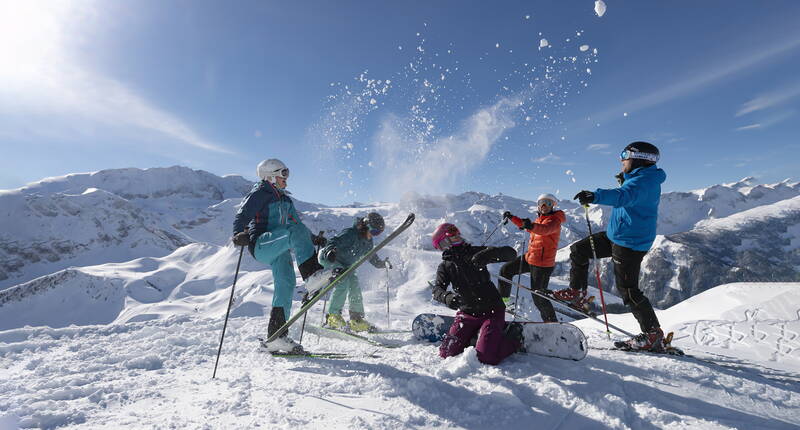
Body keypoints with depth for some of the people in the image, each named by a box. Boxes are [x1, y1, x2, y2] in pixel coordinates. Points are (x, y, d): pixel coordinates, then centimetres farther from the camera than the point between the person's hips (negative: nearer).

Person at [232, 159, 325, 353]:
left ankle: (276, 336, 1)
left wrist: (313, 239, 18)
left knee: (286, 283, -5)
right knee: (294, 233, -31)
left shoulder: (285, 199, 21)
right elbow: (242, 214, -11)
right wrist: (239, 234, -30)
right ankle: (312, 273, -42)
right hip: (260, 244, -7)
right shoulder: (260, 193, -2)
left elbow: (296, 221, 27)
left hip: (277, 248, 7)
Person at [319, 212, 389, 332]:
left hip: (345, 266, 8)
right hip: (328, 259, -8)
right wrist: (330, 251, -54)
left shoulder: (368, 241, 1)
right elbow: (334, 242, -35)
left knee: (354, 284, -7)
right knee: (343, 281, -27)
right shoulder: (350, 233, -25)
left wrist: (382, 263, 14)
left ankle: (356, 320, -1)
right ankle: (333, 316, -21)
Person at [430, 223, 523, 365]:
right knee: (447, 353, -4)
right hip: (467, 313, 4)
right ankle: (477, 333, 19)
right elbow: (437, 289, -11)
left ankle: (515, 335, 10)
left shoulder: (475, 253, -6)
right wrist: (447, 297, -35)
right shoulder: (445, 266, 4)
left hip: (492, 311, -4)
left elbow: (511, 253, -12)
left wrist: (487, 254, -31)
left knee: (486, 358, -17)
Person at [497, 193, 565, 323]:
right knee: (506, 270, 11)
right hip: (530, 257, 8)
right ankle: (502, 299, 25)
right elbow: (524, 225, 31)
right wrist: (512, 218, 28)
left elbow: (545, 229, -37)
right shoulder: (539, 219, 12)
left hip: (542, 263, -8)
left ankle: (552, 321, 16)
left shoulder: (555, 220, -13)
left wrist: (531, 226, -56)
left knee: (538, 297, -4)